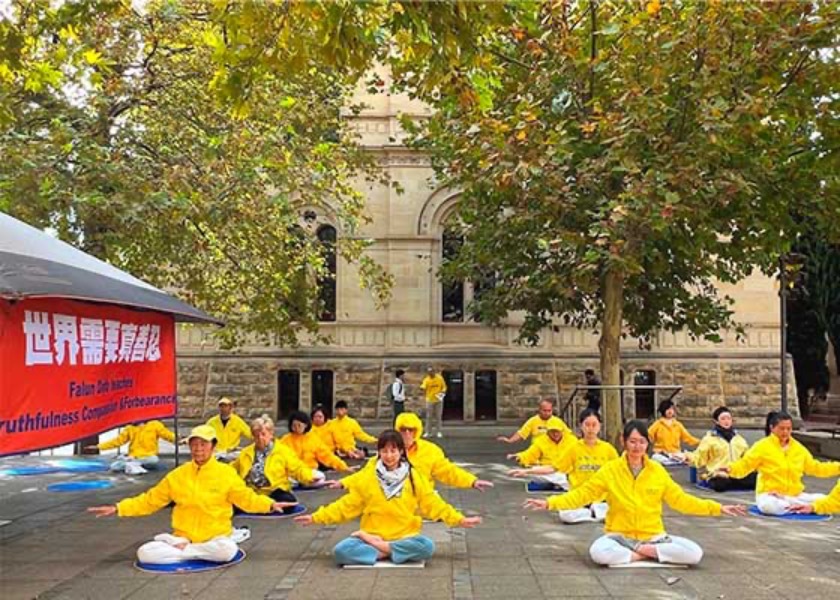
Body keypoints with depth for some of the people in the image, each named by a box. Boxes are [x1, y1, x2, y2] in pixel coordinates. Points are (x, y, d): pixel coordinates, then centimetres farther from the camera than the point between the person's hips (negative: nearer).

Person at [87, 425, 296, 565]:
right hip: (183, 536, 1)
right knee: (145, 553, -20)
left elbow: (246, 498, -5)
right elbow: (150, 500, 7)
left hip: (215, 536, -1)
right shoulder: (177, 475, 3)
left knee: (227, 550, -36)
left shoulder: (226, 473, -4)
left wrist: (270, 504, -22)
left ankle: (182, 549, -12)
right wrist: (118, 508, -1)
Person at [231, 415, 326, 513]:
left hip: (273, 494, -2)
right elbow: (234, 469, 27)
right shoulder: (246, 452, 16)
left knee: (289, 502, -35)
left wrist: (312, 476, -19)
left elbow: (298, 470, 0)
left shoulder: (283, 451, 4)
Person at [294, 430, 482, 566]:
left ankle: (379, 548, -19)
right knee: (341, 550, -27)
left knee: (427, 546, -32)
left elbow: (433, 504, 5)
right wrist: (316, 517, -2)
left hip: (405, 538, 1)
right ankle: (386, 553, -22)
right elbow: (347, 505, 4)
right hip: (372, 536, 0)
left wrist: (459, 520, -4)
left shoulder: (414, 476, 1)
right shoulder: (368, 476, 2)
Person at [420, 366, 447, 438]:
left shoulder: (440, 378, -3)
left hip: (438, 400, 1)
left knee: (438, 416, 6)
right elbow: (423, 388, -21)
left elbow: (444, 387, 8)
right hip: (430, 400, -1)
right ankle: (428, 432, 9)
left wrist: (443, 392, -10)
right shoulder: (426, 380, -9)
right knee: (429, 416, 2)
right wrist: (421, 386, -44)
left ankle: (438, 432, 14)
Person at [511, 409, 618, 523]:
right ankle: (601, 513, -12)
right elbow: (553, 468, 1)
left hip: (602, 498, 0)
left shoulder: (607, 448, 1)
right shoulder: (574, 448, 1)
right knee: (565, 515, -32)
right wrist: (527, 471, -6)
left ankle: (595, 511, -7)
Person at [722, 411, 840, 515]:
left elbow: (814, 467, 20)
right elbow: (744, 465, -11)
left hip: (795, 495, 4)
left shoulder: (799, 448, 9)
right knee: (768, 506, -39)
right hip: (769, 495, -4)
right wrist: (730, 469, -32)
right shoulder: (762, 446, -7)